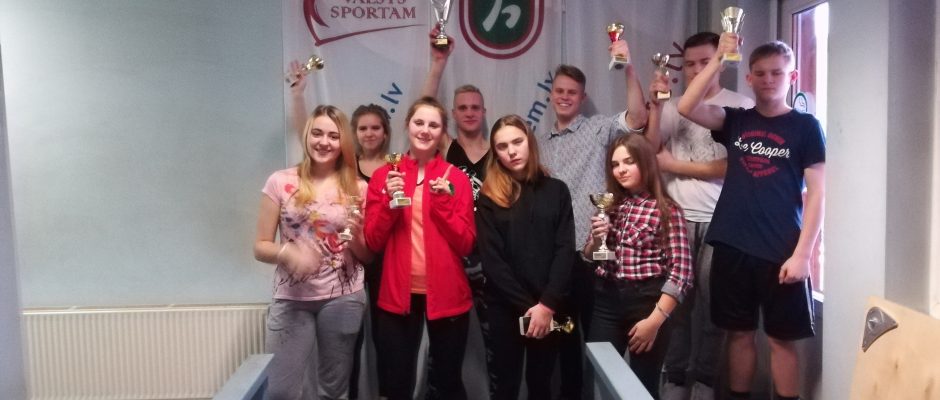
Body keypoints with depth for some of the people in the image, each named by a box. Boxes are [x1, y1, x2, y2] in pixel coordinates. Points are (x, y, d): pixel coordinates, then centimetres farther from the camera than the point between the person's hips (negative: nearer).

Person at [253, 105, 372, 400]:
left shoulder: (357, 188, 2)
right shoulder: (281, 182, -2)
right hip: (291, 299, -1)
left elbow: (368, 255, 9)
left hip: (343, 299, 1)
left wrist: (355, 237, -12)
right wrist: (286, 252, -20)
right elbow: (261, 247, 0)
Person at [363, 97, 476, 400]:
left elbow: (466, 244, -5)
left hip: (446, 295, -1)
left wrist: (444, 202, -17)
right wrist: (389, 201, -15)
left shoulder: (457, 179, -1)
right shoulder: (383, 176, 2)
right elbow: (373, 242, -1)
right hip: (398, 294, 1)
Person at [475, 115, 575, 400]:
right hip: (505, 307, -1)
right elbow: (491, 261, -6)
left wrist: (547, 304, -12)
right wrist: (526, 306, -13)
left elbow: (565, 250, -3)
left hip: (550, 307, 1)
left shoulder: (556, 190, 4)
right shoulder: (489, 198, 0)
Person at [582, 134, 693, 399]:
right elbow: (588, 260, 16)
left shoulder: (666, 210, -4)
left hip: (646, 301, -4)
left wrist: (655, 319, -16)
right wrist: (594, 241, -6)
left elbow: (681, 269, -11)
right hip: (606, 301, 4)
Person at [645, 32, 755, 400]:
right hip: (676, 219, 2)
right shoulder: (672, 108, 12)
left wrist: (675, 165, -2)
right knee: (674, 301, 1)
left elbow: (734, 167, -5)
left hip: (719, 222, -2)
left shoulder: (741, 106, 1)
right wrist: (655, 106, -5)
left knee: (711, 305, 4)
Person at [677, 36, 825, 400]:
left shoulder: (805, 126, 0)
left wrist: (801, 253, -11)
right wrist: (718, 58, -10)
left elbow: (816, 192, -4)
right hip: (732, 247, 3)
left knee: (781, 338, 7)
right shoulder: (736, 121, 8)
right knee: (739, 333, 12)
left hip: (781, 252, -3)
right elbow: (687, 107, -8)